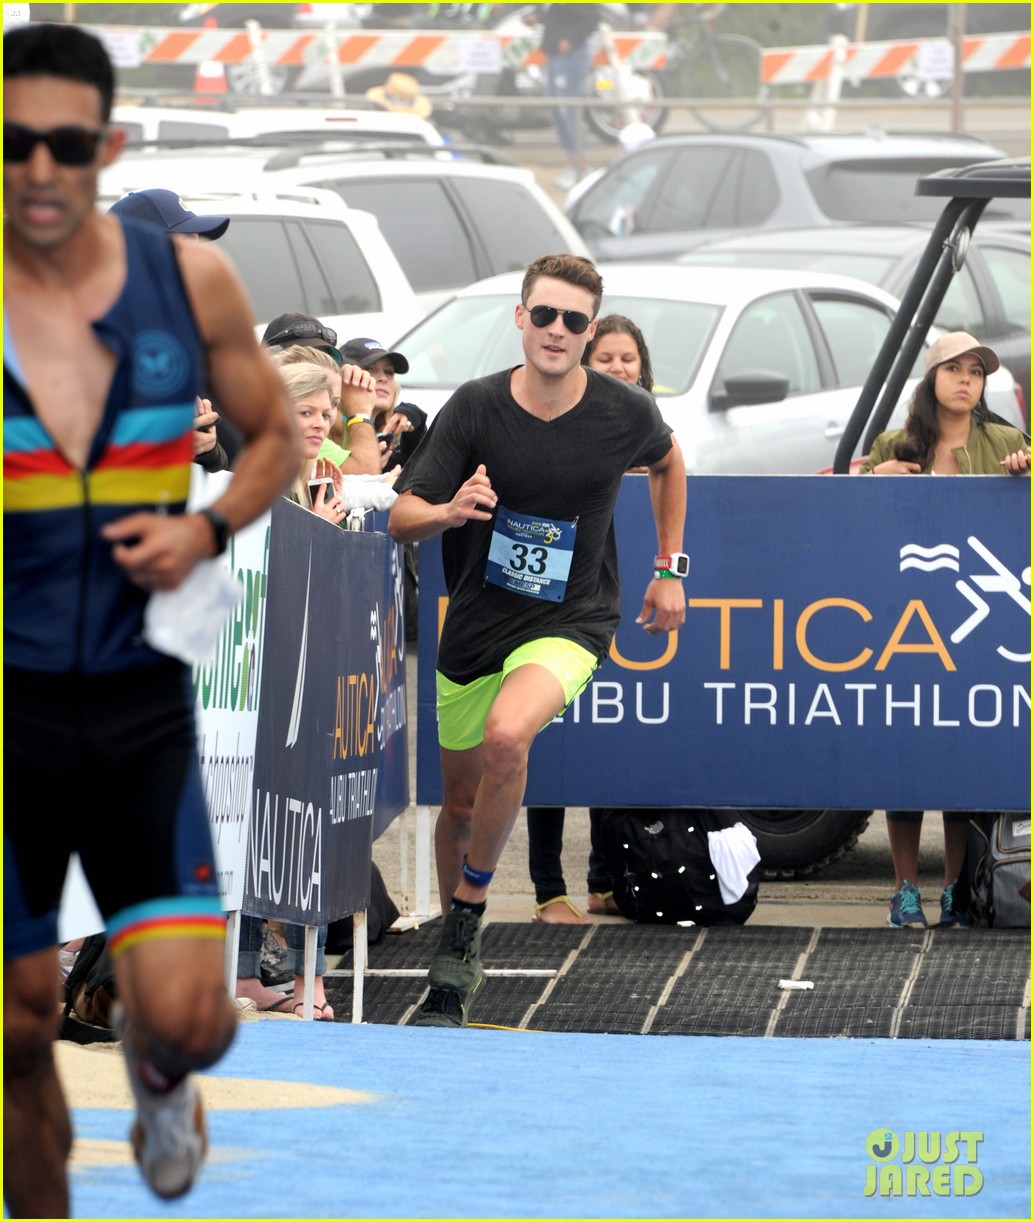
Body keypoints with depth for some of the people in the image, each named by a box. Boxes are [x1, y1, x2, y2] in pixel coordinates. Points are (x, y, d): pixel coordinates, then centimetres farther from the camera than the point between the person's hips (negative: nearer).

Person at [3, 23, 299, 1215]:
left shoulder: (189, 280, -1)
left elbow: (273, 435, 14)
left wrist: (210, 527, -5)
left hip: (139, 701, 1)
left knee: (184, 1016, -9)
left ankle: (159, 1077, 28)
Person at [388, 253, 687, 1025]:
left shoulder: (626, 415, -10)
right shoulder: (476, 408, -11)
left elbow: (670, 461, 15)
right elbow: (402, 518, -9)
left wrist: (670, 569, 15)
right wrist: (448, 511, -32)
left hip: (571, 622, -2)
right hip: (477, 622, 2)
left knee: (506, 736, -31)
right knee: (462, 799, 12)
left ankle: (471, 903, -11)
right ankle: (459, 960, 35)